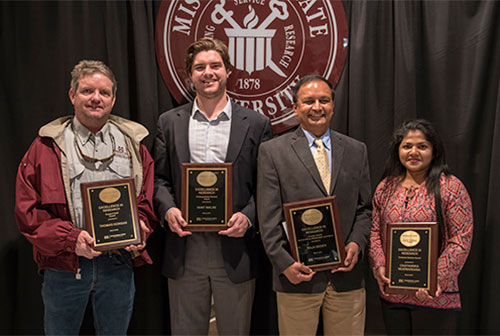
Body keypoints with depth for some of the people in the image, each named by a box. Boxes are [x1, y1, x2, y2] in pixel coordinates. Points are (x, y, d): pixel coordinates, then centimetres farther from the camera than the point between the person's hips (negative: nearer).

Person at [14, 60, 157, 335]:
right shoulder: (47, 146, 0)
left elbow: (148, 196, 9)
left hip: (119, 263, 2)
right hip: (64, 266, -2)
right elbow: (27, 209, -3)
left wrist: (140, 227, -10)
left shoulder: (131, 142, 8)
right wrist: (70, 237, -16)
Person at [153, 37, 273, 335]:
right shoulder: (169, 122, 7)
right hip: (185, 247, 1)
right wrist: (168, 209, -8)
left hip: (235, 249, -1)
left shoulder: (256, 124, 2)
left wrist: (248, 216, -14)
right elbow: (159, 178, 10)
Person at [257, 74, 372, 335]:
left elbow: (365, 207, 12)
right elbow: (269, 217, -4)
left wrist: (356, 243, -5)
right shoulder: (272, 151, 0)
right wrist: (284, 263, -11)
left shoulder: (356, 150, 10)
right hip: (297, 275, -2)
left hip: (347, 276, 3)